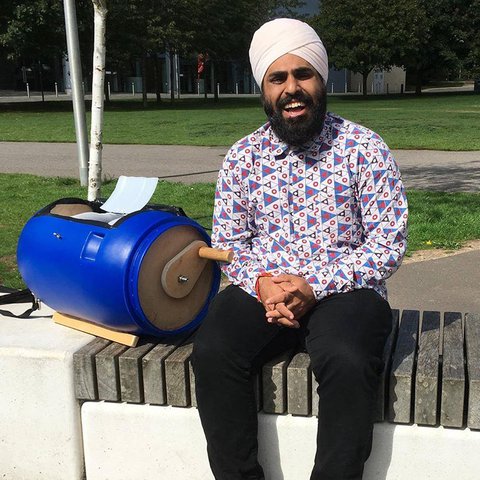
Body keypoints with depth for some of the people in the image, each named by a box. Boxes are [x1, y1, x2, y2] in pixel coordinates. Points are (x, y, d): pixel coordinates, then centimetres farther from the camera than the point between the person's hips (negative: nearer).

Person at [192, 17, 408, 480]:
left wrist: (314, 286, -16)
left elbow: (389, 244, -5)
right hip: (261, 290, 3)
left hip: (344, 290, -2)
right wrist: (261, 284, -12)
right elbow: (227, 242, 10)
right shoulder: (241, 157, 7)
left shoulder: (365, 149, -2)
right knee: (212, 352, -25)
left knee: (347, 362, -33)